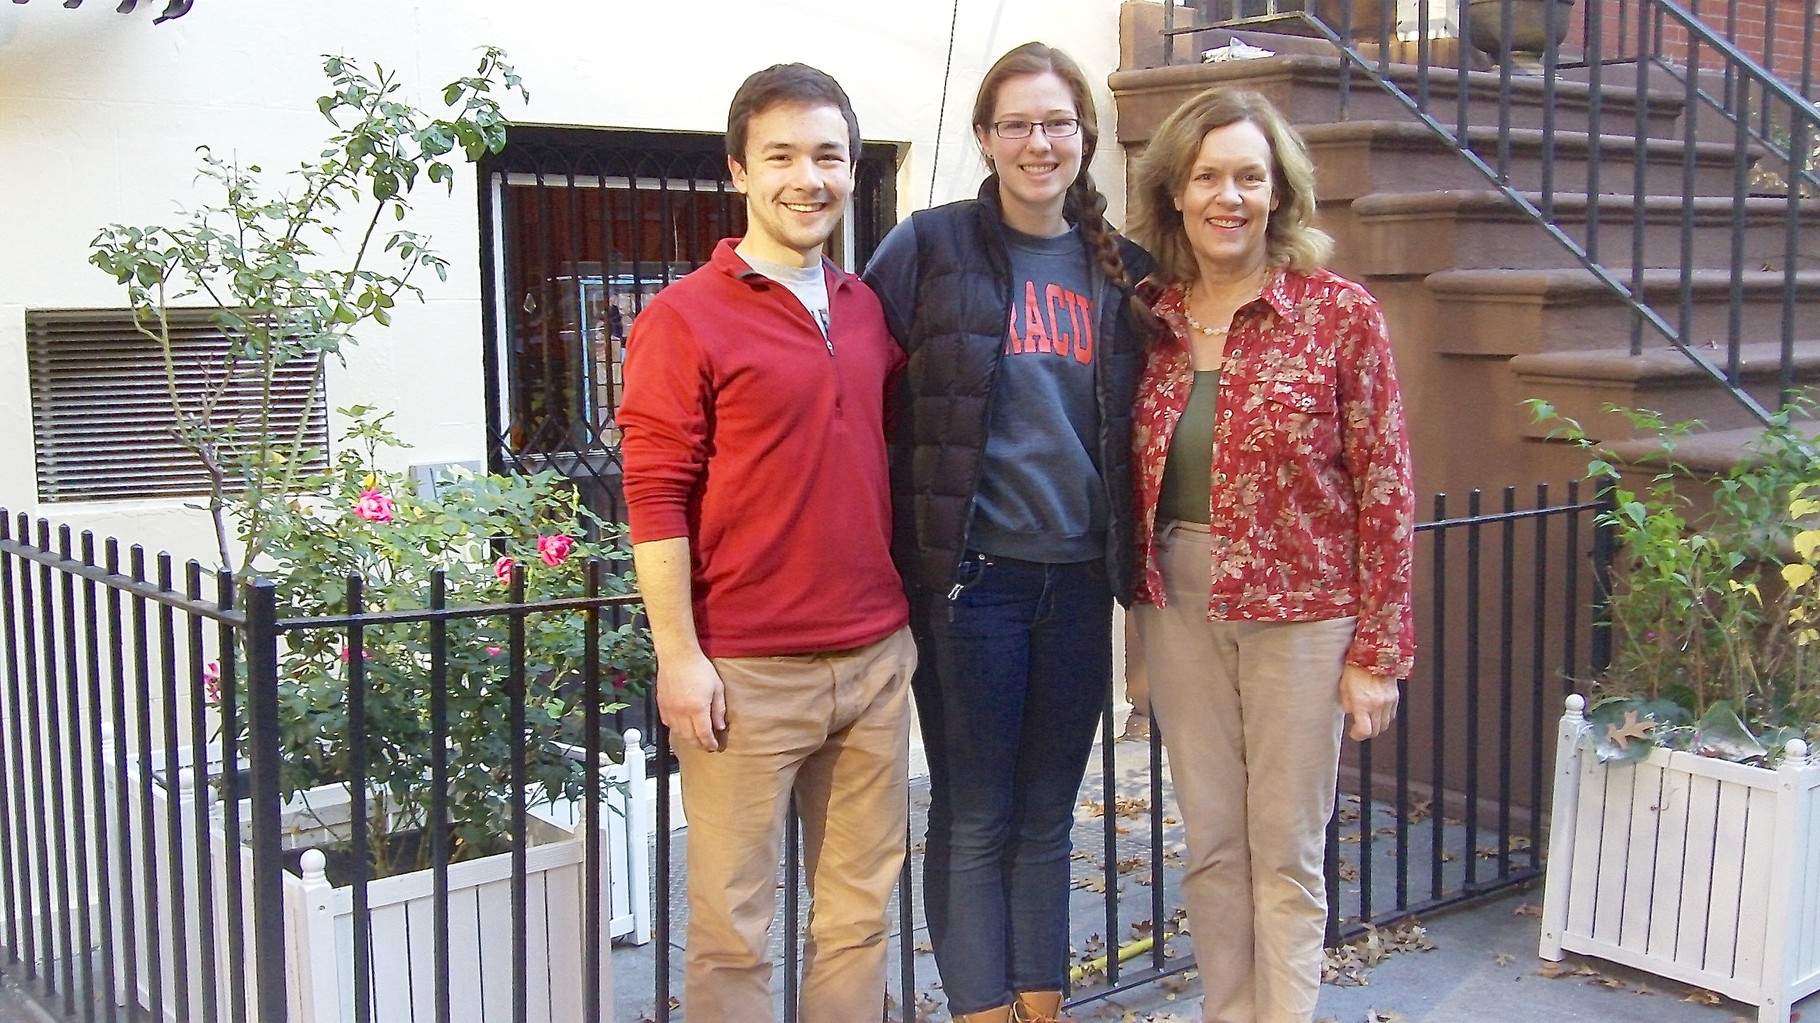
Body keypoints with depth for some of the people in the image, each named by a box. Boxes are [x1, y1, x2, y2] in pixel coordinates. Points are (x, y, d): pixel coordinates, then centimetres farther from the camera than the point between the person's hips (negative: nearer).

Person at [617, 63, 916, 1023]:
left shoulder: (870, 311, 10)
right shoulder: (684, 318, -6)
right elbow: (655, 496, -9)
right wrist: (679, 655, -12)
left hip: (877, 657, 5)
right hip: (747, 672, -5)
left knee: (862, 907, 13)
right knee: (733, 923, 4)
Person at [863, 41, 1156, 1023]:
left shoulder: (1120, 270, 9)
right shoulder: (930, 246, -4)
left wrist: (1130, 557, 10)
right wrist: (902, 542, -9)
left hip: (1079, 581, 4)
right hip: (969, 575, -4)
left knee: (1047, 818, 14)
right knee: (973, 823, 4)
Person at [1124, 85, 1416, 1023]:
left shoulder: (1339, 314, -7)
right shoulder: (1152, 318, 4)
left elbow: (1384, 490, -7)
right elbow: (1133, 477, 10)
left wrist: (1377, 652, -8)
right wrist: (1144, 596, 2)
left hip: (1299, 606, -3)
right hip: (1179, 603, 4)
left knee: (1285, 855, 6)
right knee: (1211, 847, 13)